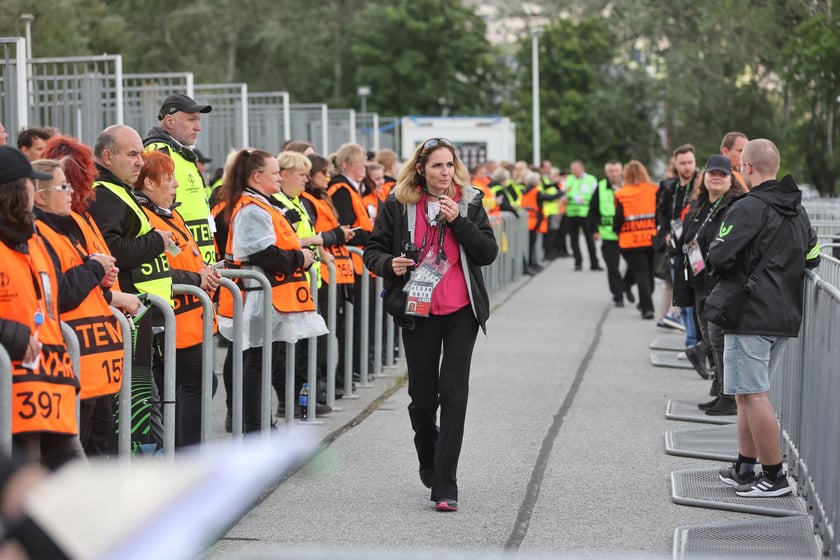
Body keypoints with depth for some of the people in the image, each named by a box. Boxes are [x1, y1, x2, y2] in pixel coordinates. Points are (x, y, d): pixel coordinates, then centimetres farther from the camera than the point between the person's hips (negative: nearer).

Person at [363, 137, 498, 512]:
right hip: (418, 312, 0)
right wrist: (389, 264, -16)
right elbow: (373, 250, 6)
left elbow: (488, 253, -1)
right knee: (422, 394, 8)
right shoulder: (398, 205, 0)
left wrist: (458, 221, -13)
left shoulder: (470, 202, 4)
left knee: (454, 393, -9)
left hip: (461, 312, 0)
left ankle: (444, 485, -7)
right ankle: (428, 460, 39)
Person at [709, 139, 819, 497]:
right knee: (749, 393, 16)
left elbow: (719, 257, -19)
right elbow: (812, 258, 19)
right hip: (786, 317, 9)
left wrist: (710, 254, 3)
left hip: (751, 316, -9)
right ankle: (745, 469, 20)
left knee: (753, 395, -3)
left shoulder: (748, 208, -14)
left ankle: (774, 477, 1)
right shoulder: (797, 209, 12)